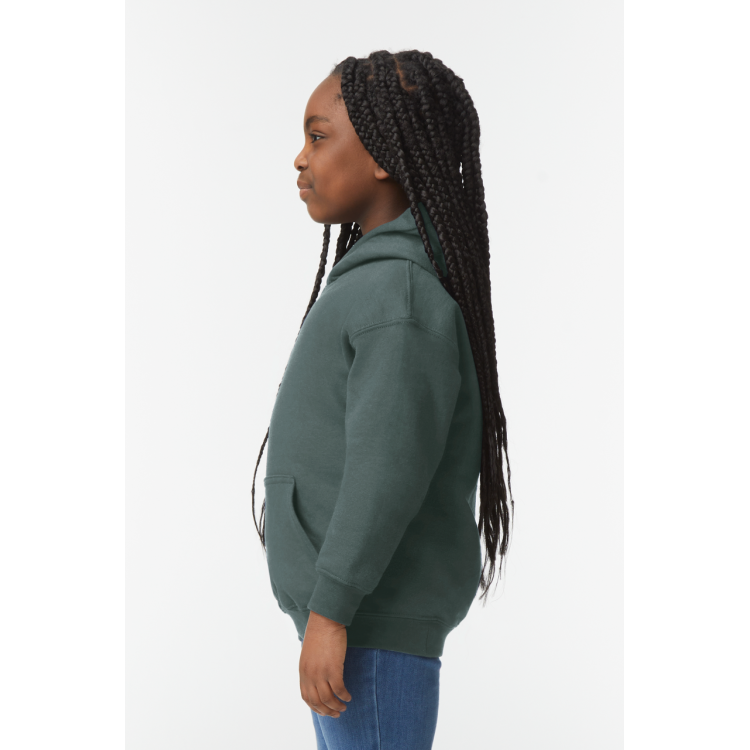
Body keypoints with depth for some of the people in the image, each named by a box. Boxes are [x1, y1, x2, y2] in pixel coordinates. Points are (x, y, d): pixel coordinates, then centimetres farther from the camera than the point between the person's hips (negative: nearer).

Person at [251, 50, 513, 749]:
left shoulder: (400, 293, -18)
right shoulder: (379, 277, 13)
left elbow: (389, 468, -23)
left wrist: (330, 612, -22)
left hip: (375, 615, -10)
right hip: (361, 606, 10)